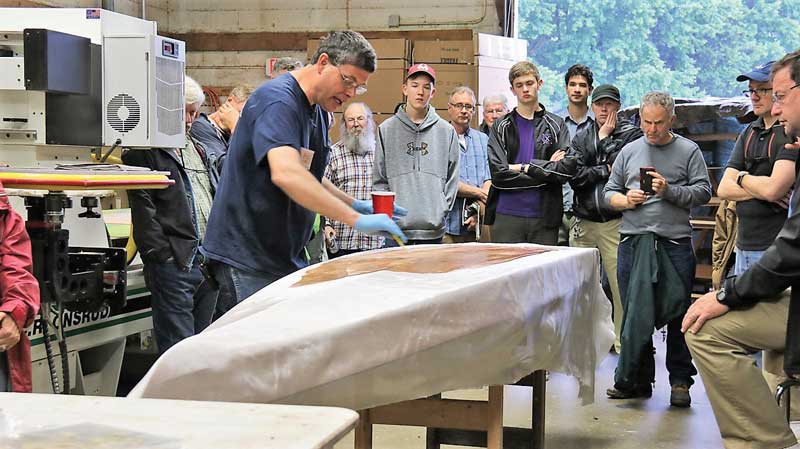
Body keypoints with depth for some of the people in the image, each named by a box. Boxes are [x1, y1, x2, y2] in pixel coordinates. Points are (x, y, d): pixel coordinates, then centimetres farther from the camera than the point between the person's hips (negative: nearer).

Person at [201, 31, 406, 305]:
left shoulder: (318, 112, 13)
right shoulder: (277, 101, -18)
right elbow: (286, 174, -35)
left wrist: (355, 205, 8)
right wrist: (357, 220, -37)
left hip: (286, 256, 9)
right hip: (248, 257, -9)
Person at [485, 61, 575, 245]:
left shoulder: (556, 125, 9)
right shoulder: (501, 128, 7)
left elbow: (567, 168, -4)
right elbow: (498, 173, -6)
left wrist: (524, 168, -8)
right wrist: (547, 168, -6)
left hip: (545, 216, 1)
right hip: (507, 216, 0)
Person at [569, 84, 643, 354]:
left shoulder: (631, 134, 3)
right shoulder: (581, 138, 14)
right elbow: (575, 176, 0)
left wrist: (605, 138, -6)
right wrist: (606, 170, -8)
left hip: (616, 222, -4)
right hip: (584, 223, 4)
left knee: (621, 285, -9)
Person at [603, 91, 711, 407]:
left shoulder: (689, 151, 5)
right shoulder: (629, 152, 14)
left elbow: (703, 192, -1)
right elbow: (610, 192, 16)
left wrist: (669, 191, -13)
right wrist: (626, 201, -4)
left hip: (675, 243, -3)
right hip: (633, 242, 3)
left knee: (678, 316, 0)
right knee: (634, 315, 6)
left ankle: (680, 381, 10)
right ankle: (638, 380, 15)